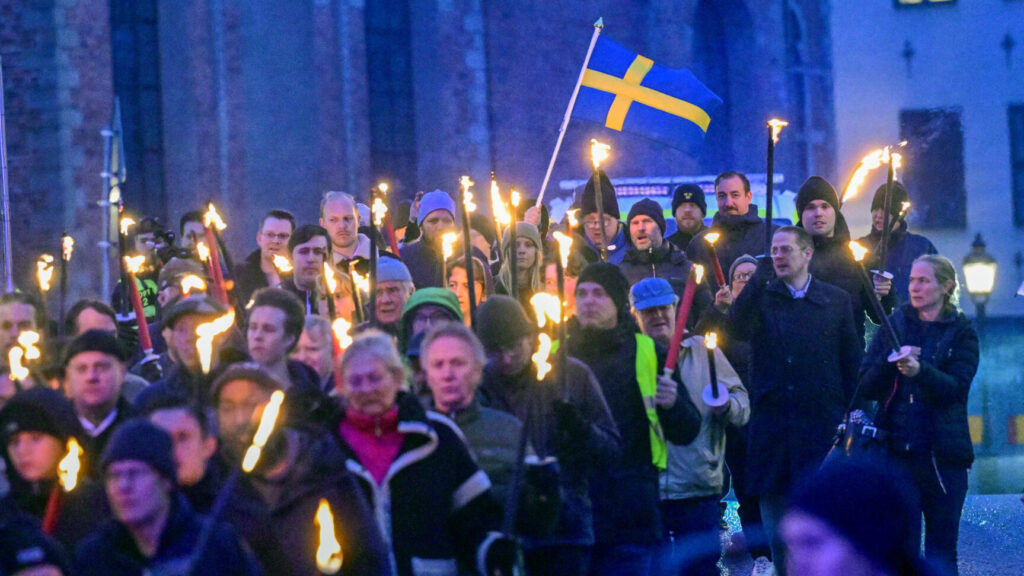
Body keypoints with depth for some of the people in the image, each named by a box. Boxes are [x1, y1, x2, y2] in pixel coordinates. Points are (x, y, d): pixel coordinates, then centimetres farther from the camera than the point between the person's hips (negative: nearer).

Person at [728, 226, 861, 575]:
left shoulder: (836, 301, 7)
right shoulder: (760, 297, 8)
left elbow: (851, 363, 8)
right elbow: (736, 330, -14)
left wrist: (849, 418, 1)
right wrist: (759, 277, -17)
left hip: (822, 425, -1)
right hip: (771, 425, 1)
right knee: (777, 530, 6)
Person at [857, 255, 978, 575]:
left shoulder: (961, 332, 3)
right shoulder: (894, 324, 10)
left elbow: (957, 387, -12)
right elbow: (867, 386, 2)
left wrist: (920, 371, -29)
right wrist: (889, 363, -17)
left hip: (942, 455, -2)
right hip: (895, 450, 2)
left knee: (941, 549, 2)